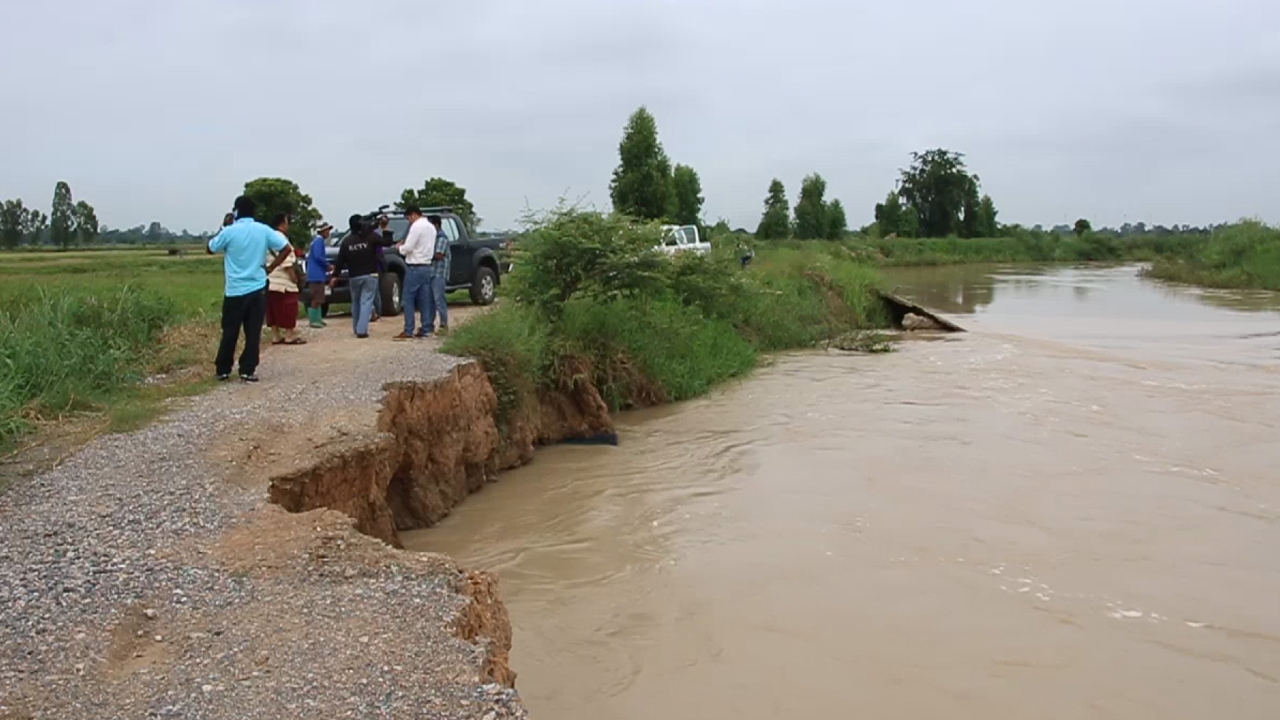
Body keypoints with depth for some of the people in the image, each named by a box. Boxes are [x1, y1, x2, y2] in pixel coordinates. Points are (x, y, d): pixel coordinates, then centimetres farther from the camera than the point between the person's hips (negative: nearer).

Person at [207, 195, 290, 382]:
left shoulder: (229, 231, -8)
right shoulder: (263, 230, -1)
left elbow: (211, 249, 7)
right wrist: (270, 268, 1)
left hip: (234, 290, -1)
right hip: (257, 289, 1)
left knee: (230, 332, 9)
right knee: (253, 333, 4)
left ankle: (223, 370, 16)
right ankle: (248, 371, 3)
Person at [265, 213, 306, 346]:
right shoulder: (281, 238, -14)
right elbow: (286, 263, -20)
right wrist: (294, 277, -16)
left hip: (270, 282, 9)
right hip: (283, 283, -9)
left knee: (274, 311, 10)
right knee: (288, 311, -3)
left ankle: (276, 337, 12)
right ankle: (290, 337, -1)